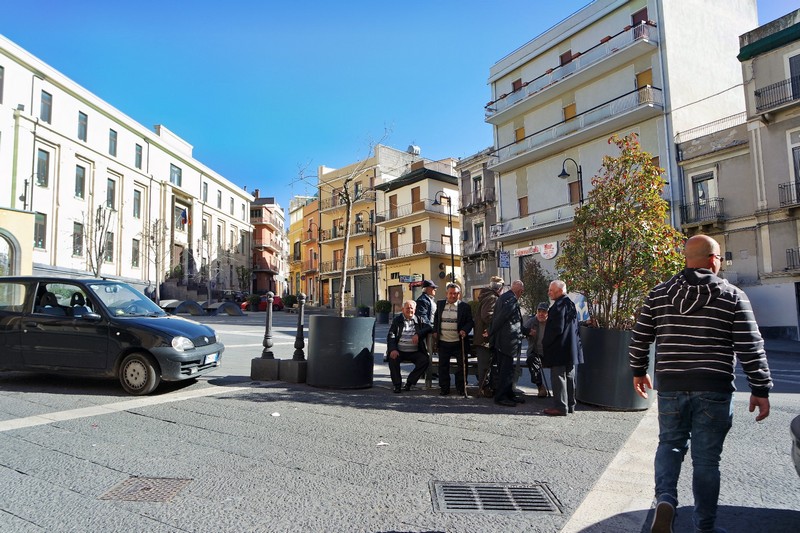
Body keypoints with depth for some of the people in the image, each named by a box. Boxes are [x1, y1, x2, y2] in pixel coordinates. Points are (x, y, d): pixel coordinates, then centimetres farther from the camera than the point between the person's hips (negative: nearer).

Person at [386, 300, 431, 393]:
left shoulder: (419, 320, 12)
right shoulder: (397, 320, 9)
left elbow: (428, 328, -1)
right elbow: (391, 336, -1)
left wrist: (418, 334, -18)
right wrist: (393, 349, -18)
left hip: (415, 352, 1)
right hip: (400, 351, -1)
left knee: (425, 360, -24)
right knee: (392, 359, -30)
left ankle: (410, 382, -9)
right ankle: (397, 384, -13)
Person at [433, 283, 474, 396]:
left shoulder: (465, 306, -2)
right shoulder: (440, 304, 8)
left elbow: (470, 322, -1)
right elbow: (436, 319, 17)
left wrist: (465, 330, -17)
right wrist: (435, 331, 7)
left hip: (458, 342, -2)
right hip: (443, 341, 2)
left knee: (461, 365, 5)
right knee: (443, 366, 8)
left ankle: (461, 388, 19)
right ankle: (444, 388, 19)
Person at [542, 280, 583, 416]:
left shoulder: (559, 305, -17)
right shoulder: (571, 304, 13)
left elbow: (556, 328, -21)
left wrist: (545, 343, -9)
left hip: (559, 349, -10)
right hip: (571, 349, 10)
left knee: (558, 377, -4)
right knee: (569, 377, 15)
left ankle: (560, 407, -1)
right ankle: (570, 405, 23)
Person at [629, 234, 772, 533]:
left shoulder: (659, 294, 3)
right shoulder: (732, 296, -4)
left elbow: (639, 338, 6)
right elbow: (750, 347, -6)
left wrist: (638, 371, 19)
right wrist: (760, 390, 1)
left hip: (670, 386, 2)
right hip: (714, 390, -1)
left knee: (670, 444, 18)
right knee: (706, 458, 10)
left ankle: (665, 499, -4)